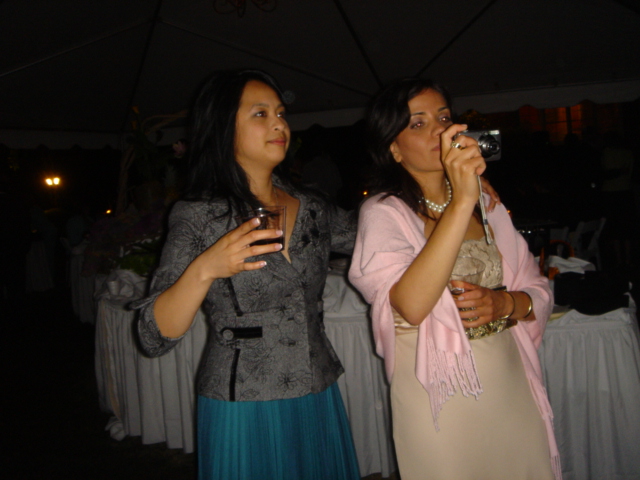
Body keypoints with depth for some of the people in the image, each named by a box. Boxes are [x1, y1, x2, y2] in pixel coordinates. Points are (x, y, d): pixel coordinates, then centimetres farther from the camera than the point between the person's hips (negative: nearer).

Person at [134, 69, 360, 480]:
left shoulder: (312, 210, 5)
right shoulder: (198, 217, -9)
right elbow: (155, 338, -14)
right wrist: (204, 269, -30)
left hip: (319, 402, 5)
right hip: (243, 413, -5)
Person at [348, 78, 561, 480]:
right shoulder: (384, 211, -10)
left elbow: (539, 291, 9)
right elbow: (412, 305, -28)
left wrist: (503, 303, -13)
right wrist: (462, 202, -32)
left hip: (511, 387, 5)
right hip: (439, 397, -4)